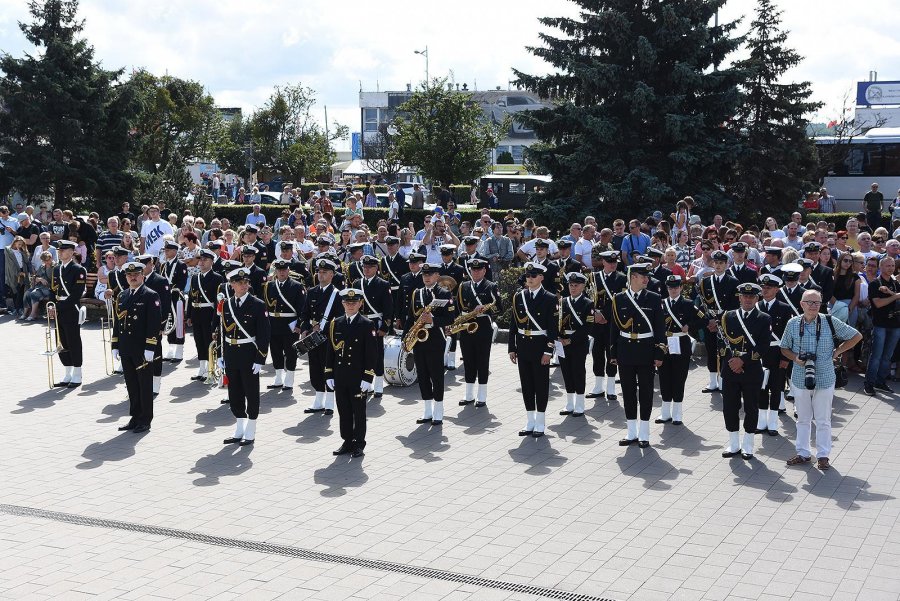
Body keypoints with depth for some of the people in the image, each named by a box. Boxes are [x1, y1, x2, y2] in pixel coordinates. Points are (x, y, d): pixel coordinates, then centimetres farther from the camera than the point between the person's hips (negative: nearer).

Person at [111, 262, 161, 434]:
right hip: (126, 349, 6)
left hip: (142, 349, -6)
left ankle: (145, 420, 11)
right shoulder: (121, 296, 13)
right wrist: (115, 346, 11)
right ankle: (135, 418, 20)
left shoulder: (150, 296, -7)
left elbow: (154, 324, -12)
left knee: (145, 385, 3)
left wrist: (150, 348, -17)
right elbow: (117, 322, 16)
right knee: (131, 385, 11)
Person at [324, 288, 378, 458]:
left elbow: (371, 353, -7)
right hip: (340, 377, 4)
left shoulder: (367, 325, -5)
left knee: (359, 411, 4)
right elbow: (329, 350, 9)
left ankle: (358, 444, 13)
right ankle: (347, 442, 21)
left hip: (358, 377, -4)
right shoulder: (335, 324, 7)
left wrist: (367, 378, -13)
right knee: (343, 410, 10)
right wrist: (329, 374, 4)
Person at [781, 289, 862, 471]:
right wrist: (795, 358, -9)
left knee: (823, 420, 7)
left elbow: (856, 336, 2)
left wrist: (837, 352, -3)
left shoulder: (830, 322, -7)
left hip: (825, 379, -2)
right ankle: (803, 453, 26)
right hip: (800, 379, 2)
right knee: (803, 419, 14)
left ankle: (823, 455, 19)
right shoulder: (793, 323, -2)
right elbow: (784, 348, 10)